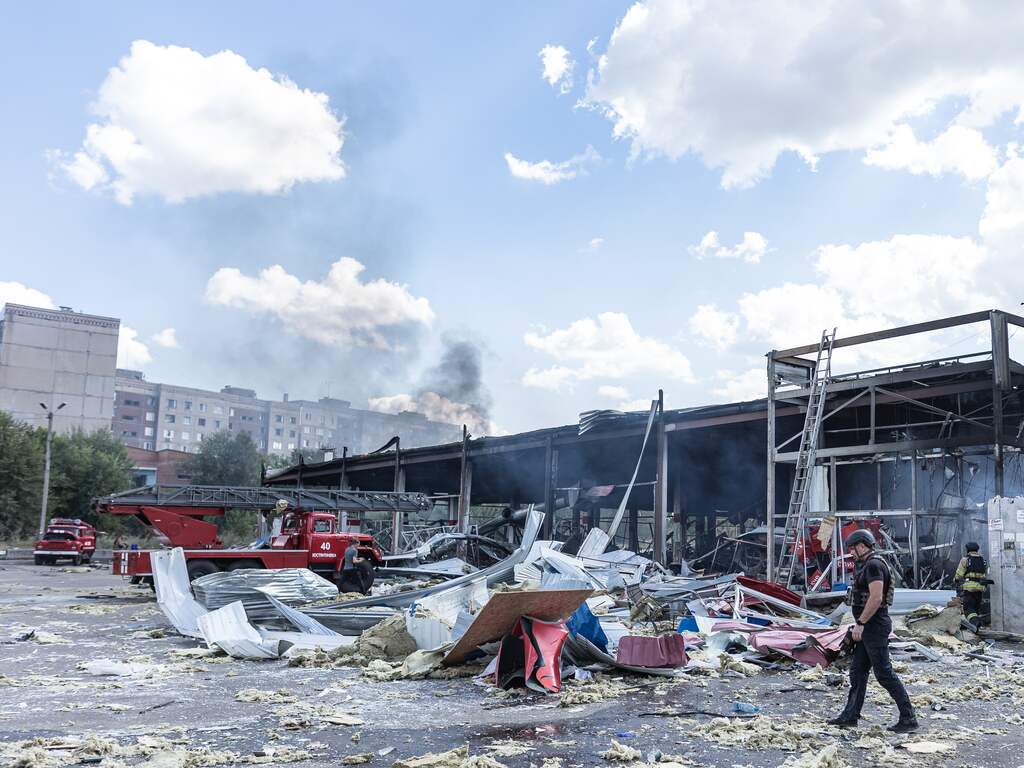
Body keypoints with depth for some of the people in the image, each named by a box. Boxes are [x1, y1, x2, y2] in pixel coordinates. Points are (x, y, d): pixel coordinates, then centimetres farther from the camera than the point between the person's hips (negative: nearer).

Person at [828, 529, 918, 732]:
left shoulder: (873, 565, -17)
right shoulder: (868, 565, 16)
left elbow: (876, 598, -26)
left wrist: (860, 623, -23)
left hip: (874, 626, -11)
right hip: (869, 627, 11)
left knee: (884, 673, -5)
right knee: (857, 671, 13)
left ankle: (908, 718, 1)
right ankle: (850, 716, 19)